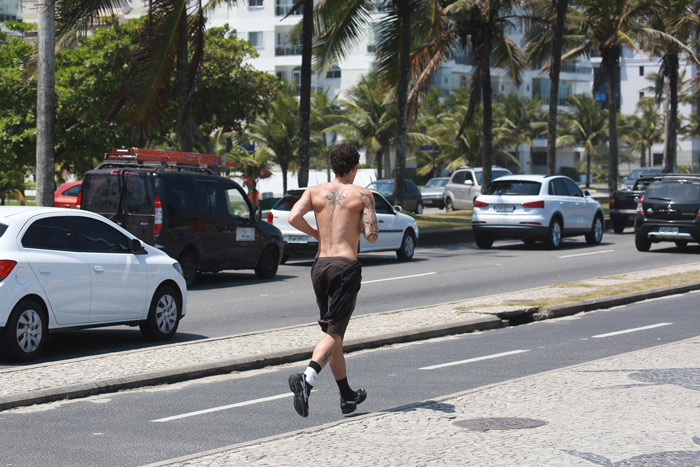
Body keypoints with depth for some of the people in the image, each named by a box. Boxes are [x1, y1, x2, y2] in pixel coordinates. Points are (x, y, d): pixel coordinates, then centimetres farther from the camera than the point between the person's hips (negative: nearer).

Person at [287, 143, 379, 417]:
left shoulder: (315, 192, 7)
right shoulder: (363, 195, -1)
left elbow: (294, 217, -8)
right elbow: (372, 236, -7)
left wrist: (316, 234, 9)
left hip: (320, 265, 5)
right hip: (346, 266, -4)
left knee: (332, 331, 16)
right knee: (334, 333, -8)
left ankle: (347, 397, 24)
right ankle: (306, 379, -34)